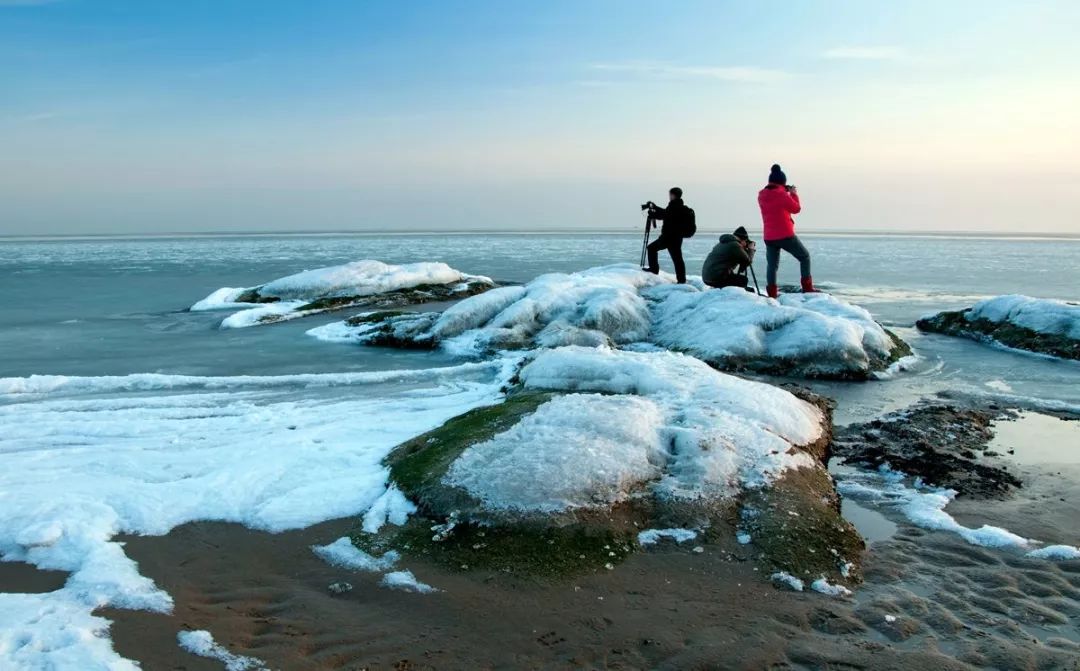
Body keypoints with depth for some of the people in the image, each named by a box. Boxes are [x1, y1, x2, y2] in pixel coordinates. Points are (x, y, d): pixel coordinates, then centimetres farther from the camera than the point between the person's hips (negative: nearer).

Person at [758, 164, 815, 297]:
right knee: (805, 257, 11)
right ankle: (807, 288, 9)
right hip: (785, 235, -5)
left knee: (771, 265, 10)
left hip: (769, 237, 5)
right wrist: (794, 194, 13)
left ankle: (772, 292, -1)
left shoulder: (761, 195, 4)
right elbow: (796, 209, 0)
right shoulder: (782, 194, -13)